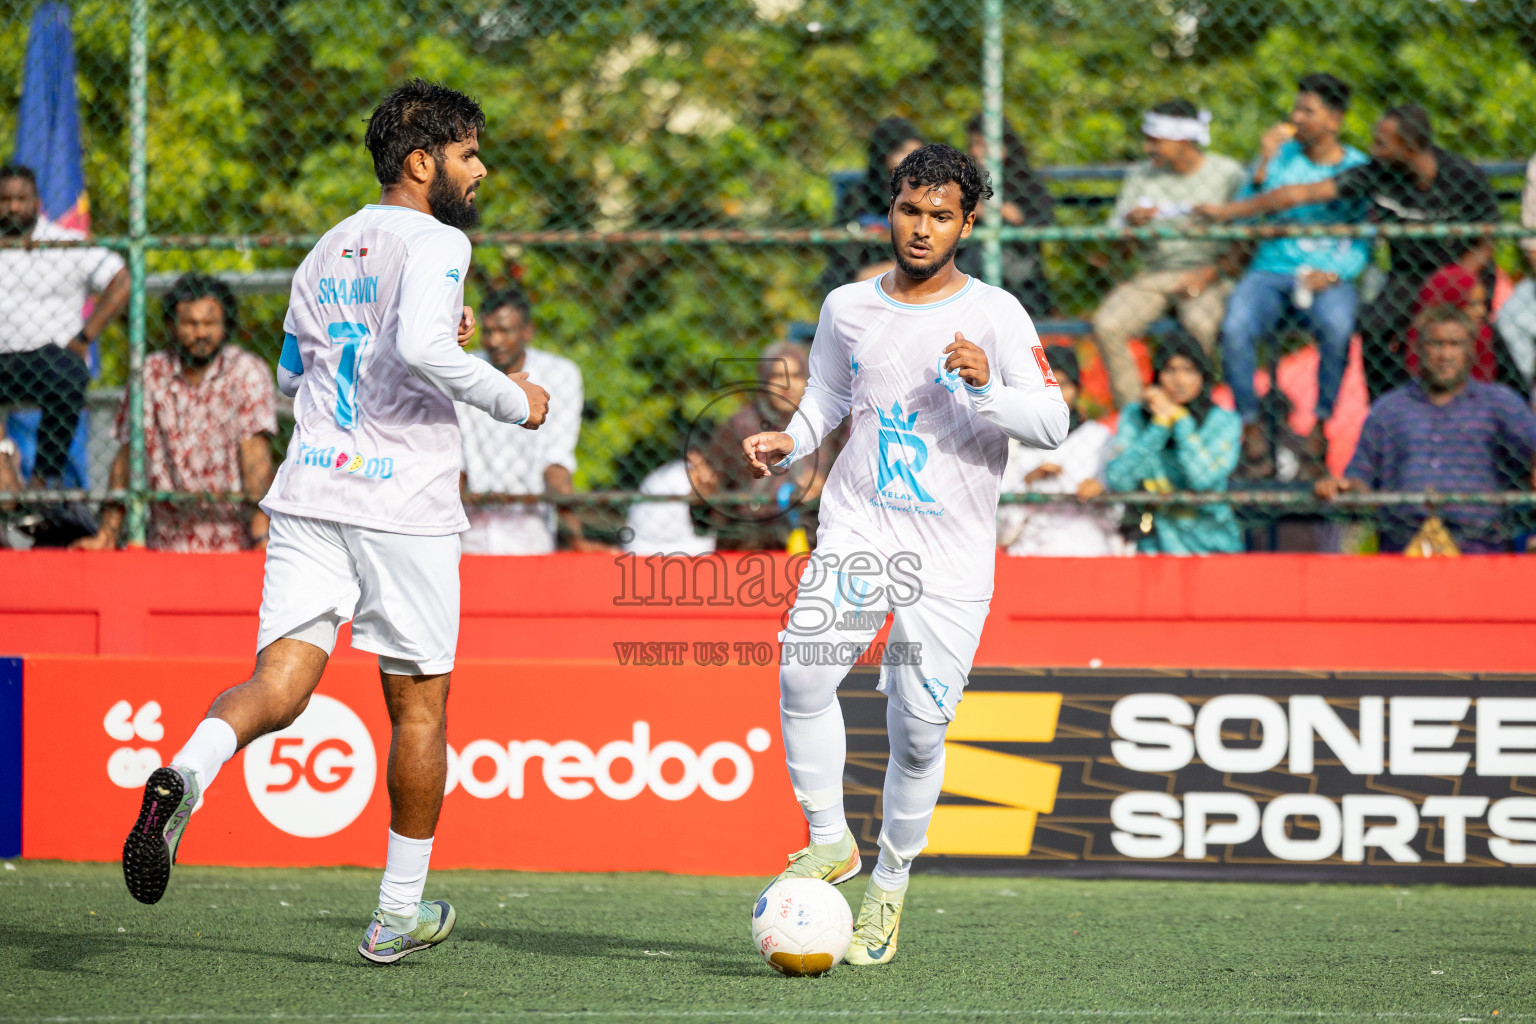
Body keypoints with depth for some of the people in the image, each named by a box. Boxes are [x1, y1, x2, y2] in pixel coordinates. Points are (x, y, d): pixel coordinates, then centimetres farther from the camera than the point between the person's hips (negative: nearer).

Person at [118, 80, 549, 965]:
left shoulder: (329, 248, 17)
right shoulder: (434, 242, -7)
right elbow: (421, 348, -24)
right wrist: (512, 399, -9)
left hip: (310, 491, 6)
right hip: (402, 502, -6)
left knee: (279, 685, -3)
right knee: (419, 703, 8)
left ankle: (186, 773, -36)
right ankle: (399, 916, 14)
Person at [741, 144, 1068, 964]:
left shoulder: (994, 314, -1)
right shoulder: (848, 308, 11)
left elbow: (1052, 423, -7)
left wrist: (985, 387, -24)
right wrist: (787, 442, 4)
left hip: (952, 556, -2)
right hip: (856, 531, 2)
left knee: (918, 730, -4)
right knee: (803, 667, -24)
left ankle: (890, 887, 16)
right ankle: (829, 843, -9)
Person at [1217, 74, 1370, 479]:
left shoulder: (1358, 168, 6)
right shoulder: (1281, 154, 9)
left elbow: (1365, 245, 4)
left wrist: (1333, 274, -15)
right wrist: (1264, 165, -9)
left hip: (1330, 276, -1)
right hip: (1270, 270, 1)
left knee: (1337, 327, -37)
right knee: (1235, 328, -31)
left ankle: (1319, 431, -22)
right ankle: (1251, 429, -19)